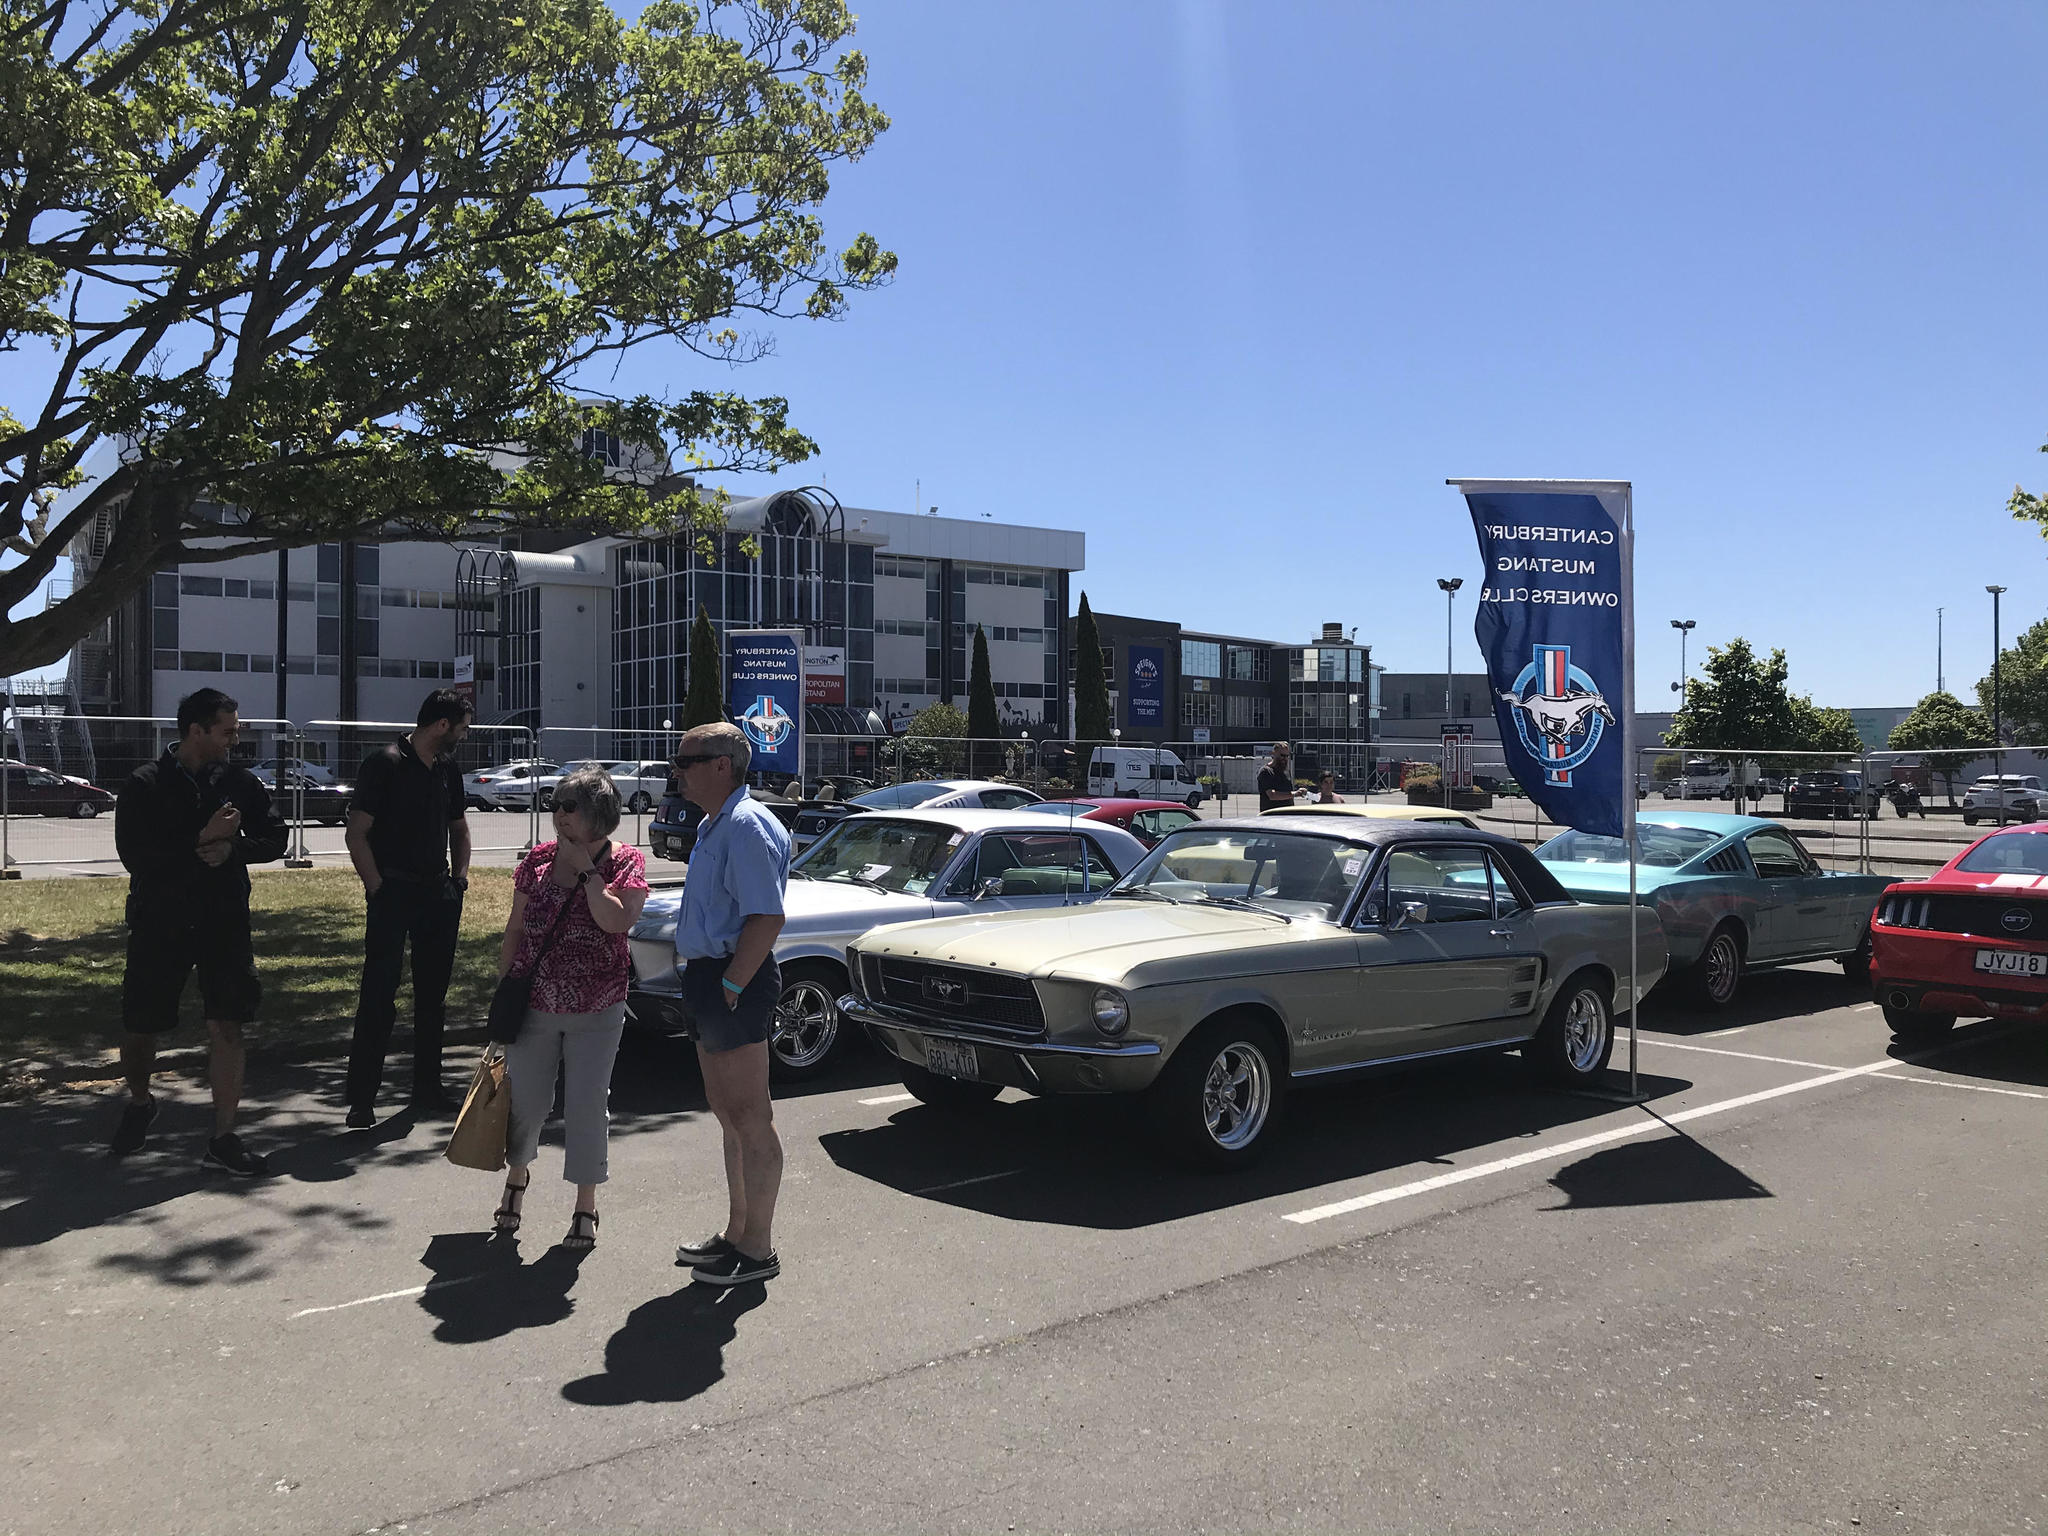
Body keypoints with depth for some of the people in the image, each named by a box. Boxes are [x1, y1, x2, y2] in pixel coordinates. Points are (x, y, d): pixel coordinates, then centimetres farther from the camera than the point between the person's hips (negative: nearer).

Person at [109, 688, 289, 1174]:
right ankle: (139, 1102, 38)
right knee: (138, 1028, 6)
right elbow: (133, 855, -13)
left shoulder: (240, 782, 5)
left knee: (228, 1027, -4)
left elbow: (275, 838, 7)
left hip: (224, 921, 2)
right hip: (159, 924, -2)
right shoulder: (145, 786, -5)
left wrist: (233, 847, -12)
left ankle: (223, 1140, 4)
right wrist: (202, 839, -19)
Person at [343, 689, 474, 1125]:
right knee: (379, 996, -8)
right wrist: (377, 889, -15)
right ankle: (362, 1100, -3)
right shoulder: (385, 764, -7)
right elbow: (357, 834, -10)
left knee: (433, 995, 12)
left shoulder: (448, 771, 14)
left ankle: (428, 1090, 21)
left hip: (438, 894, 7)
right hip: (394, 891, -7)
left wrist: (459, 877, 13)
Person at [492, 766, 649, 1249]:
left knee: (587, 1105, 5)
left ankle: (586, 1207, 21)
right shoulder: (539, 860, 1)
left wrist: (586, 868, -20)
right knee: (525, 1100, 13)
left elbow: (616, 920, -24)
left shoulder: (625, 861, -7)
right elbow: (514, 931, 8)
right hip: (534, 1006, 3)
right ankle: (517, 1176, 42)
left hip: (596, 1014, -3)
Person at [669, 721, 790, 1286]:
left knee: (750, 1119, -1)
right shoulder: (714, 826, 16)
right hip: (710, 978, 11)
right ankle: (736, 1233, 32)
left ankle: (757, 1250, 9)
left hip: (737, 985, -11)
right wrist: (706, 985, 15)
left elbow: (766, 918, -24)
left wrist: (729, 987, -23)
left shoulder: (747, 827, -17)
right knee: (728, 1113, 19)